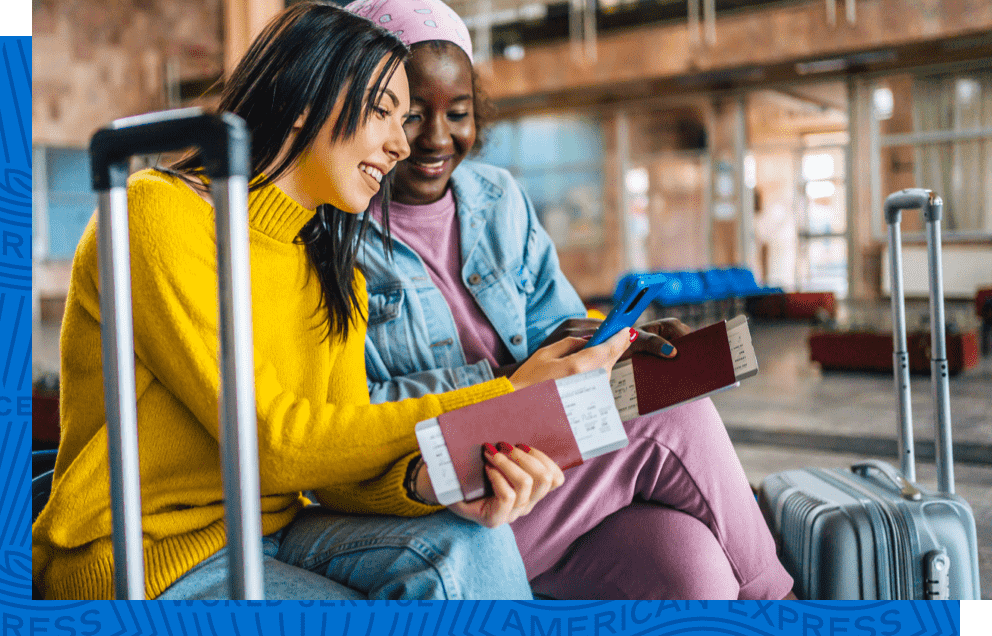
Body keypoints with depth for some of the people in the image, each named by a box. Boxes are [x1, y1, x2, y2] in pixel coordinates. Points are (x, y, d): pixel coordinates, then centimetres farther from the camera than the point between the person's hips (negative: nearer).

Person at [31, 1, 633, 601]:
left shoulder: (339, 280, 9)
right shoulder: (159, 212, -15)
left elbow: (341, 462, -2)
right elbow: (274, 446, -21)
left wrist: (425, 479, -27)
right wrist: (507, 397, -21)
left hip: (275, 529, 6)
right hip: (143, 554, -6)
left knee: (465, 543, -21)